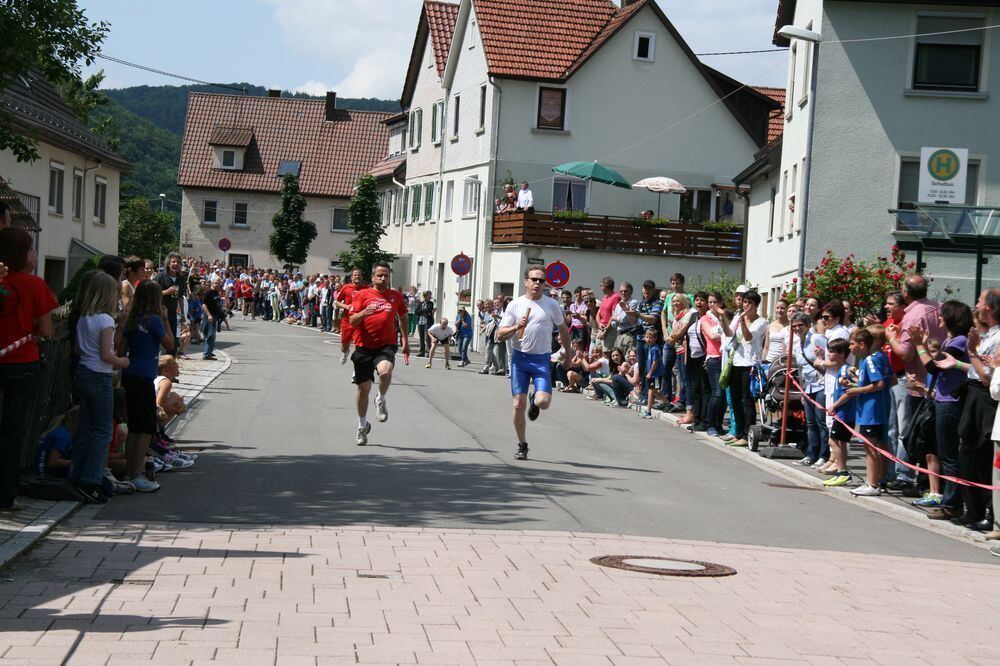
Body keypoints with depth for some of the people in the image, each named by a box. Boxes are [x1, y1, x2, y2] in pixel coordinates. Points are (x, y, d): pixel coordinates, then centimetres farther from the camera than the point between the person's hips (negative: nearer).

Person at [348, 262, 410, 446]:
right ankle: (362, 425, 28)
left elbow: (403, 317, 24)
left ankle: (381, 400, -1)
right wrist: (363, 313, -25)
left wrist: (405, 341, 24)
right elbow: (352, 321, -5)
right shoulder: (362, 295, 1)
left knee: (385, 371, -32)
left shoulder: (396, 296, 8)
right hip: (364, 347, 0)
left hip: (386, 346, 0)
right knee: (363, 387, 7)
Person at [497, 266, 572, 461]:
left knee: (543, 402, -16)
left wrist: (568, 356, 19)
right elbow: (500, 334, 1)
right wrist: (516, 327, -17)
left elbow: (563, 330, 16)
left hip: (542, 359, 0)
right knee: (519, 404, -2)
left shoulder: (551, 305, 3)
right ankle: (522, 445, 14)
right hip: (520, 357, 1)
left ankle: (534, 403, 23)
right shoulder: (515, 305, 3)